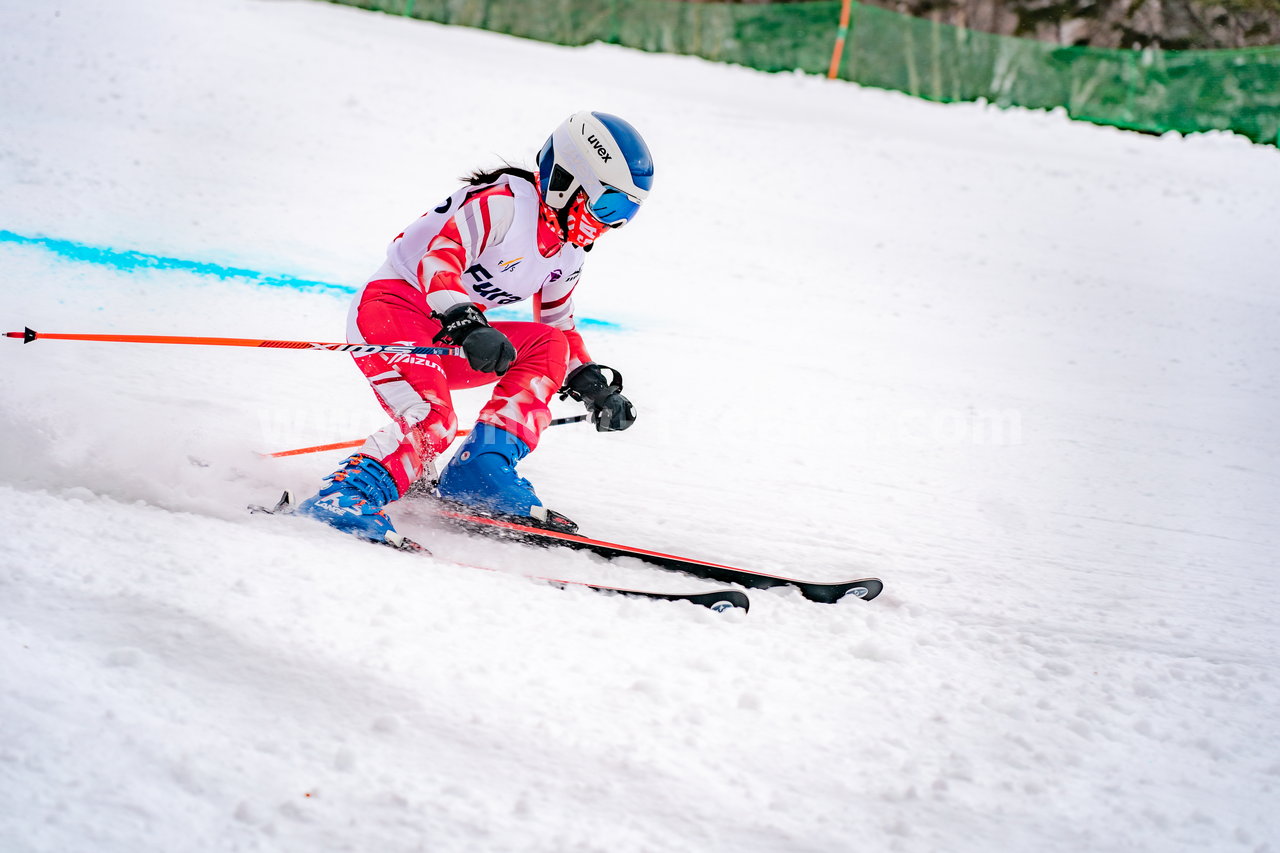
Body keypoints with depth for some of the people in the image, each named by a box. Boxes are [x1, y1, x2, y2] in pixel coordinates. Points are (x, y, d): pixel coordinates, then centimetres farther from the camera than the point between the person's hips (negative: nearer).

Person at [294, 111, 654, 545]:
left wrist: (595, 386, 6)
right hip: (388, 307, -9)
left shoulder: (567, 252, 10)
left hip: (446, 339, 9)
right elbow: (439, 259, -30)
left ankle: (478, 474, -16)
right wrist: (466, 322, -46)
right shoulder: (504, 201, -17)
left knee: (549, 347, -8)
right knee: (432, 422, -31)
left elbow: (558, 326, 21)